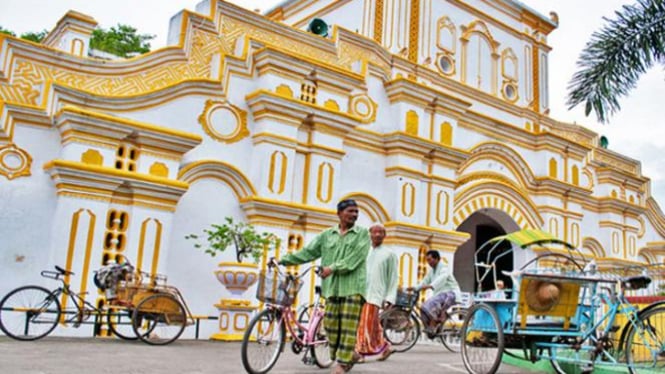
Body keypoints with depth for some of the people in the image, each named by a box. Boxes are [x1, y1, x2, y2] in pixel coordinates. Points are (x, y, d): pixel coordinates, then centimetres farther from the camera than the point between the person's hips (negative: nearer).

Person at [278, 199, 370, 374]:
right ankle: (342, 358, 18)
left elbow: (355, 258, -9)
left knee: (348, 327, -7)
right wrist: (284, 260, 1)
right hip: (332, 286, 3)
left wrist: (333, 268, -19)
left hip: (353, 286, -3)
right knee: (331, 324, 3)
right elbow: (308, 252, 9)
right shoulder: (327, 235, 13)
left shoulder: (362, 233, 4)